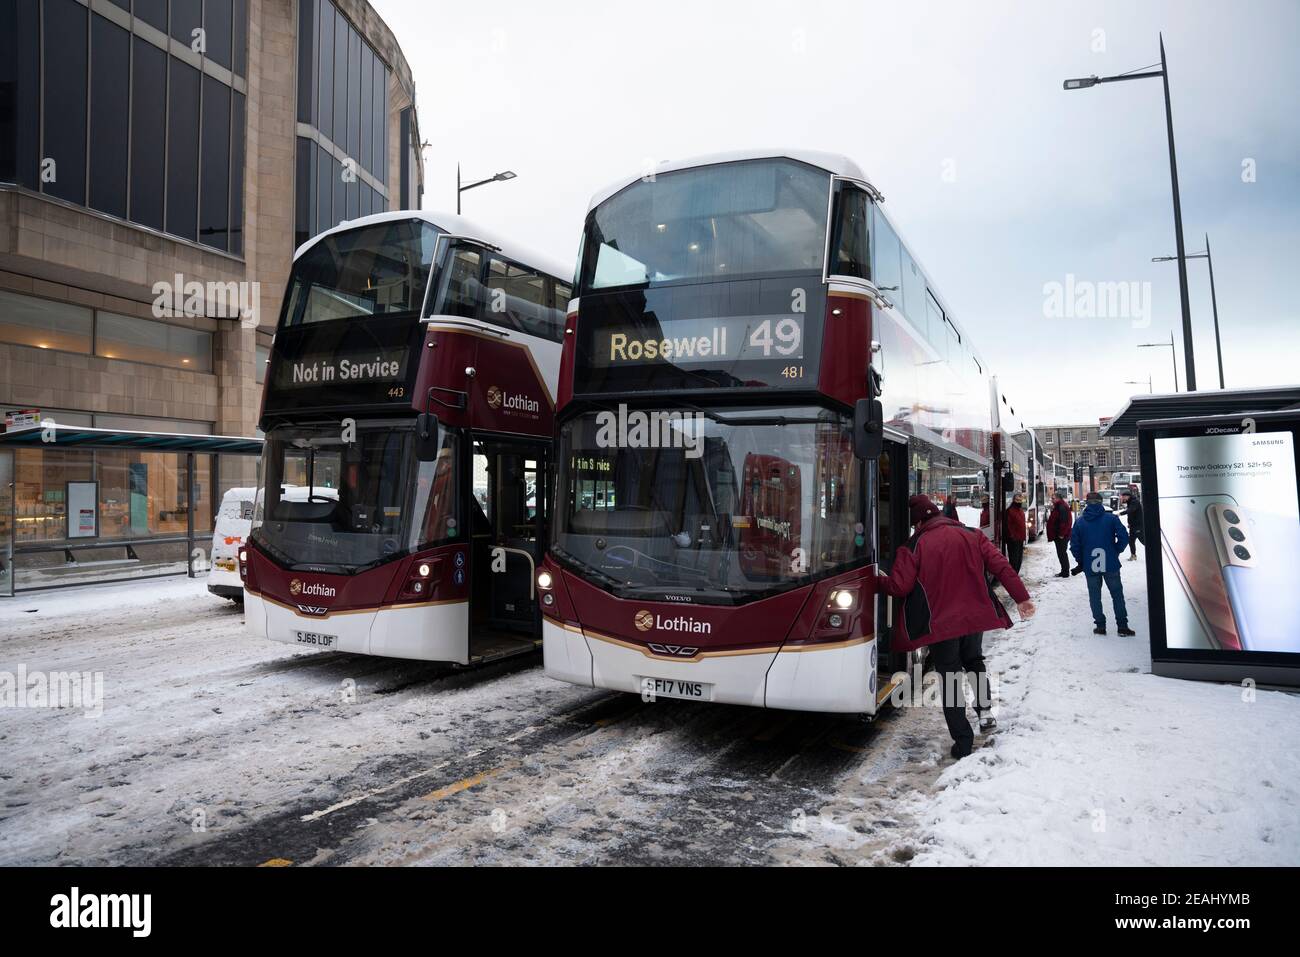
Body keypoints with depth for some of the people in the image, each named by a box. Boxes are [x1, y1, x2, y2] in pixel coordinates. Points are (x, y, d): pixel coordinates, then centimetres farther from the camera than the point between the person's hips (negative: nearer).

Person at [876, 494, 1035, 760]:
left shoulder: (915, 546, -10)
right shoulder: (972, 536, 2)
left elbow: (899, 587, -11)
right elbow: (1001, 567, -2)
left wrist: (880, 580, 8)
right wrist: (1021, 598, 2)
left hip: (940, 623, -4)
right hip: (975, 616, 4)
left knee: (950, 679, 8)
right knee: (973, 661, 30)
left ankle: (963, 742, 8)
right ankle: (984, 711, 15)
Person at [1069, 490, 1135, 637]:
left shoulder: (1080, 522, -2)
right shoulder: (1111, 518, -5)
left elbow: (1074, 545, -2)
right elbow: (1124, 537, -10)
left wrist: (1081, 560, 11)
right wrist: (1116, 552, 6)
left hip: (1090, 566, 1)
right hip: (1110, 564, -1)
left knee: (1095, 596, 11)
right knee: (1117, 594, 9)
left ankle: (1100, 626, 11)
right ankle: (1122, 626, 10)